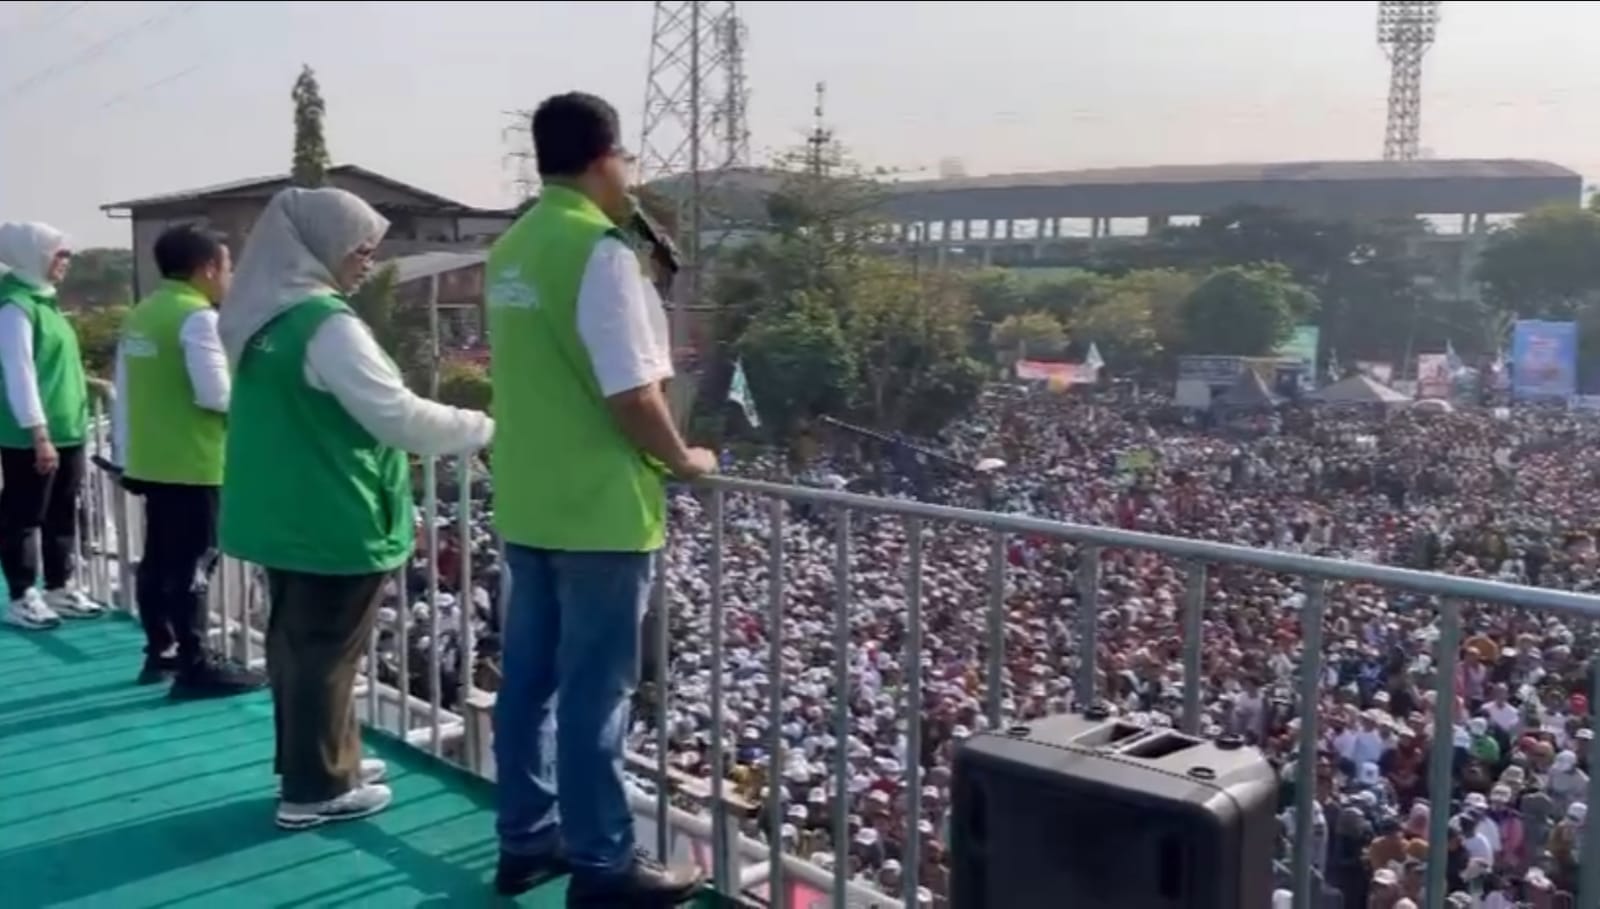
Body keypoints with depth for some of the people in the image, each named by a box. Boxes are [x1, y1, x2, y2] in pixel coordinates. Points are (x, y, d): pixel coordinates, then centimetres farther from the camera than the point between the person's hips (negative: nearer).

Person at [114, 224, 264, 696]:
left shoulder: (141, 315, 12)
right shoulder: (198, 317, -16)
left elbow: (126, 394, 16)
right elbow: (215, 394, -22)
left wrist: (126, 453, 21)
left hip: (150, 461, 9)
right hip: (193, 464, -9)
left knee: (158, 560, 15)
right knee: (191, 565, -4)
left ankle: (160, 654, 25)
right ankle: (195, 667, 1)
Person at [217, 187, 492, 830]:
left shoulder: (266, 317, 10)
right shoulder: (326, 323, -20)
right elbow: (397, 415, -21)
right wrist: (485, 429, -10)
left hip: (284, 513, 9)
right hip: (333, 520, -9)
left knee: (296, 644, 17)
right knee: (325, 652, 2)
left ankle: (314, 764, 31)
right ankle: (315, 790, 13)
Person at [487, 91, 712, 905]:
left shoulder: (512, 250, 11)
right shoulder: (601, 251, -17)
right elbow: (630, 394, -21)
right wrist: (680, 459, -6)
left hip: (527, 501, 9)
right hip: (599, 507, -9)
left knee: (529, 677, 15)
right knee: (595, 692, 0)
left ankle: (526, 839, 27)